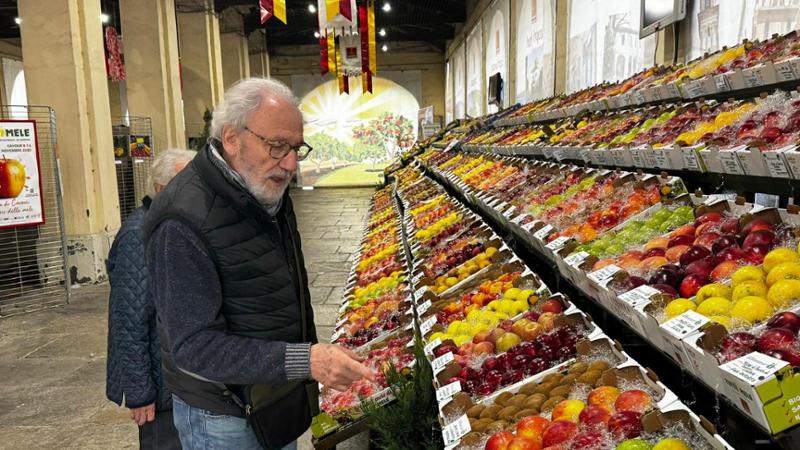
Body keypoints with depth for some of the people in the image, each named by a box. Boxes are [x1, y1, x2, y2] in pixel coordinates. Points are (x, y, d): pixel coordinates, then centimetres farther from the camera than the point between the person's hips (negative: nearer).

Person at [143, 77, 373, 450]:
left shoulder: (269, 192, 1)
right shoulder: (183, 222, -26)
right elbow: (194, 346, -27)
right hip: (224, 419, -7)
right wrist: (305, 360, -33)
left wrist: (314, 356, 11)